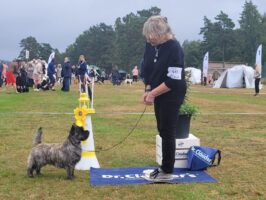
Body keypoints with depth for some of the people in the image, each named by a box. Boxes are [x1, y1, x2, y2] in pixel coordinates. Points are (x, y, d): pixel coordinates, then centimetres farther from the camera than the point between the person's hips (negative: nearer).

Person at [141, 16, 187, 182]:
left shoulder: (174, 48, -22)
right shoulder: (151, 45, 0)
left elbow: (173, 80, -25)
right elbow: (147, 69, 11)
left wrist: (152, 93, -22)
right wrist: (148, 90, -3)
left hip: (172, 96, -8)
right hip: (158, 94, 8)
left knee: (168, 132, -3)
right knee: (162, 131, 13)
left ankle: (167, 172, 7)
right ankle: (165, 167, 25)